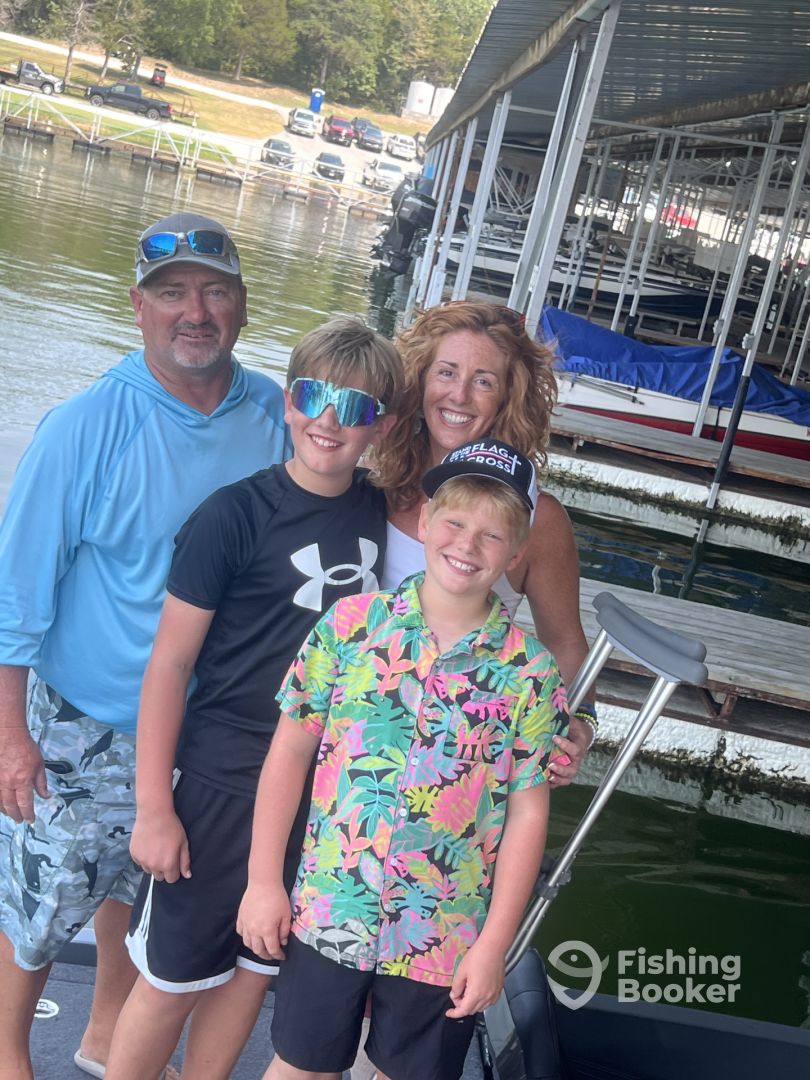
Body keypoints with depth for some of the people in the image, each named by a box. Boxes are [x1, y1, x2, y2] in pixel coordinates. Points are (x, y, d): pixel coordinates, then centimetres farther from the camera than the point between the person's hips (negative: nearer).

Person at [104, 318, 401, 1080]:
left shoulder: (383, 515, -1)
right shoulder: (235, 515, -14)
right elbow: (170, 661, -12)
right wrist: (154, 805, -12)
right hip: (222, 786, -4)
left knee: (252, 968, 18)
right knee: (172, 979, 8)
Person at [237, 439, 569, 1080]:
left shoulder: (529, 672, -8)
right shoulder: (352, 624, -7)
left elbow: (527, 812, -5)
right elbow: (290, 751, -1)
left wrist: (494, 943, -6)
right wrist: (263, 881, -1)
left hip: (444, 938, 0)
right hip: (327, 913, 1)